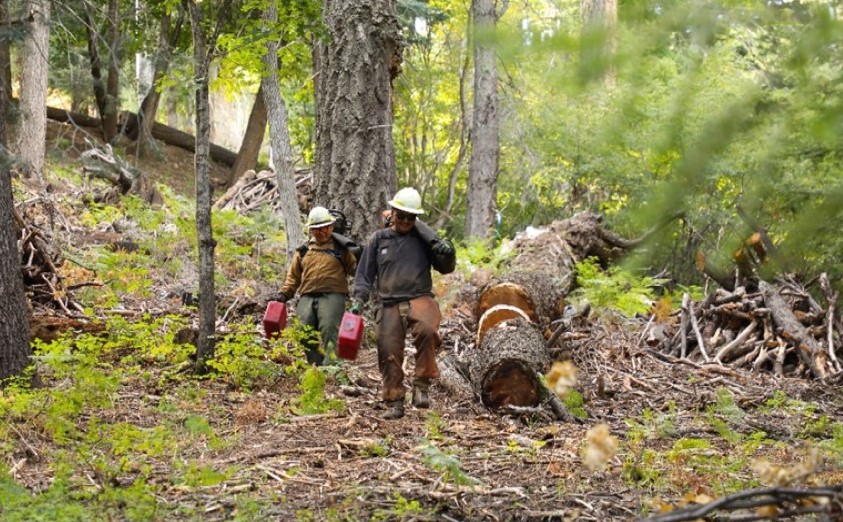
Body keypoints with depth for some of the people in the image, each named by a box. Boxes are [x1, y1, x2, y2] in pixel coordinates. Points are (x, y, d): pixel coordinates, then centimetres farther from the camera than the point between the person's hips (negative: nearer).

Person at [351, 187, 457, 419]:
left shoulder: (423, 238, 10)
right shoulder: (378, 239, 14)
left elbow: (445, 269, 10)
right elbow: (364, 273, 16)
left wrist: (447, 255, -12)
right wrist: (358, 299, 2)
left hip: (420, 298, -2)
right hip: (389, 305, 2)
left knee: (426, 330, -32)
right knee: (389, 354, -2)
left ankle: (421, 385, -20)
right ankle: (394, 402, 14)